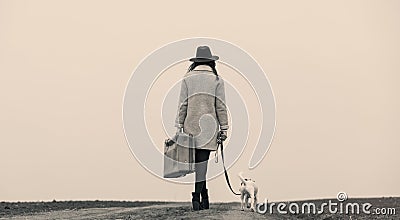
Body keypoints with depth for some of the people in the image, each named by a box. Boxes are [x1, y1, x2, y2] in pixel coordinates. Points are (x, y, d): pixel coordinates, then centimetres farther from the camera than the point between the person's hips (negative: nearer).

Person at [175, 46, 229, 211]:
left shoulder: (187, 79, 4)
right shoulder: (217, 80, 1)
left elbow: (182, 105, 3)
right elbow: (221, 106, 0)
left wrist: (179, 127, 7)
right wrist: (223, 128, 5)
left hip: (191, 126, 1)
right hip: (209, 127, -1)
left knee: (196, 163, 7)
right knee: (201, 162, 0)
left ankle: (204, 198, 10)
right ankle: (196, 197, 0)